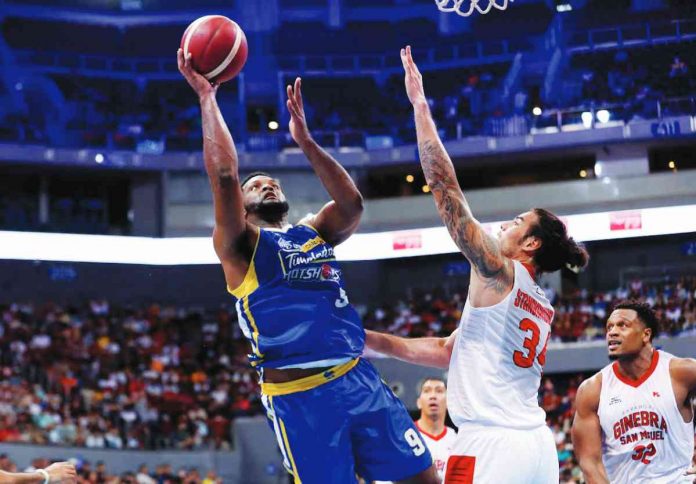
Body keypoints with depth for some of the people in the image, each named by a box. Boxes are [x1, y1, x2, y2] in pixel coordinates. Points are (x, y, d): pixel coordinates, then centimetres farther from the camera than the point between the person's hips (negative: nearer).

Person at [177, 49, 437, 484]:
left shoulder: (314, 233, 21)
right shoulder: (239, 246, 6)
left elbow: (352, 204, 2)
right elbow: (224, 175, -9)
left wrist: (306, 142, 0)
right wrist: (206, 96, -6)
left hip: (359, 378, 5)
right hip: (300, 396, -5)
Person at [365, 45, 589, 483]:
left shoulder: (498, 270, -2)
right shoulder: (542, 307, 21)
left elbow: (444, 184, -5)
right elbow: (447, 351, 26)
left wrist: (420, 105, 0)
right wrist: (371, 339, 25)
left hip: (491, 447, -9)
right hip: (537, 446, 9)